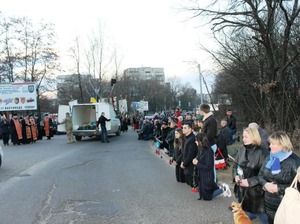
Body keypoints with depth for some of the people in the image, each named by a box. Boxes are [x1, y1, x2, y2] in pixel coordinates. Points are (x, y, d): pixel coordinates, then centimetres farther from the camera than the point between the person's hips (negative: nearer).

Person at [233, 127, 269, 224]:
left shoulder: (262, 152, -18)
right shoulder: (242, 149, 1)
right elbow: (236, 165, 12)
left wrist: (250, 181, -22)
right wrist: (236, 176, -6)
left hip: (256, 191, -6)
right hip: (242, 189, 6)